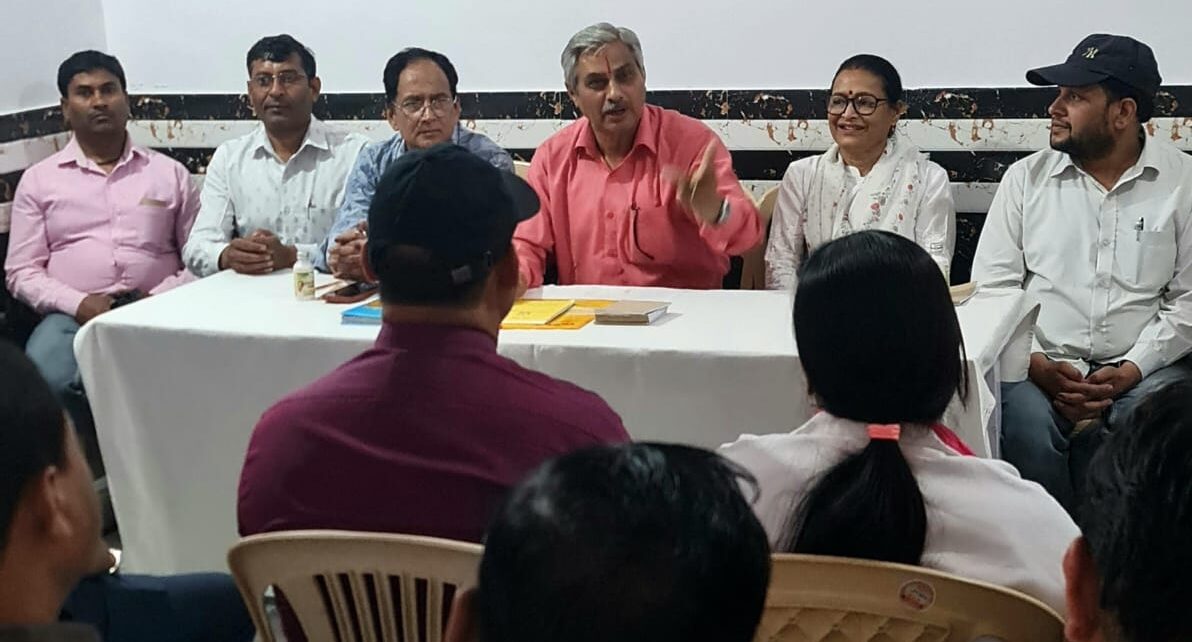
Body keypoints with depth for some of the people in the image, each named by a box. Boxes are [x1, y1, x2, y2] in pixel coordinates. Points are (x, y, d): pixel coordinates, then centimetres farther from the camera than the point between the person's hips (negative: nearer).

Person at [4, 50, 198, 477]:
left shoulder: (170, 173, 16)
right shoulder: (39, 180, 14)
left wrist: (162, 297, -8)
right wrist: (78, 303, -9)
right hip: (72, 315, 1)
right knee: (47, 382, -34)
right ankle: (96, 474, -10)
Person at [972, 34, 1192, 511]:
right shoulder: (1025, 178, 7)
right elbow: (992, 285, 3)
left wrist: (1132, 369, -12)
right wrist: (1034, 363, -11)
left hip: (1142, 367, 0)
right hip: (1041, 364, 1)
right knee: (1028, 431, -30)